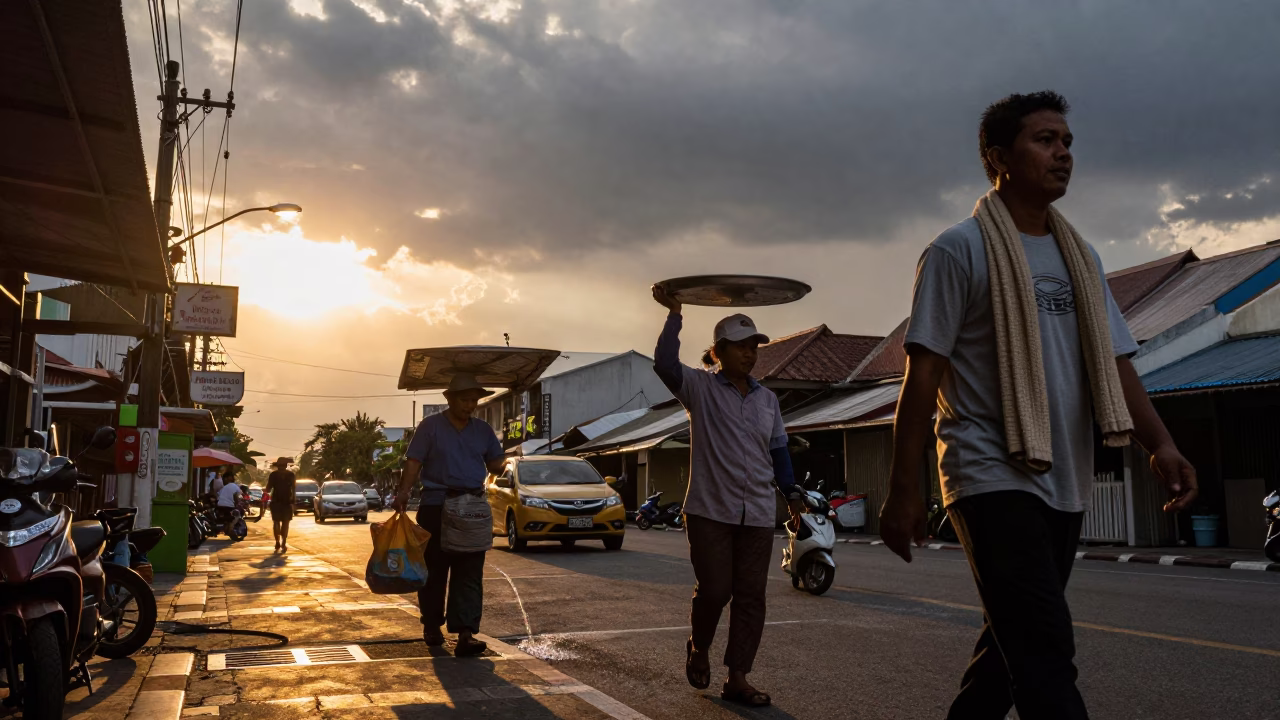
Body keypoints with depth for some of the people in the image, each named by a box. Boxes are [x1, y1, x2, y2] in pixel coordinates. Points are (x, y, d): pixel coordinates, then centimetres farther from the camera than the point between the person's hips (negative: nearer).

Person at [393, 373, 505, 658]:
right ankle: (432, 627, 22)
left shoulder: (483, 430, 12)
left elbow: (495, 463, 16)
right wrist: (404, 492, -20)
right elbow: (414, 462, -7)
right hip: (436, 506, -3)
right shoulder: (430, 426, 0)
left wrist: (496, 465, -7)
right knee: (434, 571, 6)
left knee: (470, 573, -5)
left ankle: (466, 633, -8)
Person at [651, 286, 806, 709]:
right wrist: (674, 315, -21)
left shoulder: (767, 399, 12)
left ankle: (737, 678, 11)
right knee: (714, 590, -4)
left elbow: (778, 450, 18)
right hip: (710, 510, -4)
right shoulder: (701, 389, -2)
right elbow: (665, 364, -20)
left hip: (758, 515, 4)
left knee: (751, 595, 2)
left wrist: (792, 494, 11)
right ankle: (698, 648, 27)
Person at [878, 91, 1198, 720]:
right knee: (1046, 653, -14)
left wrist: (1159, 443, -4)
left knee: (1013, 642, 14)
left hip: (1064, 487, 7)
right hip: (992, 479, -7)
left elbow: (1113, 361, 14)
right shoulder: (959, 250, -5)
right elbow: (922, 377, -9)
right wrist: (903, 491, -12)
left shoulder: (1080, 256, 16)